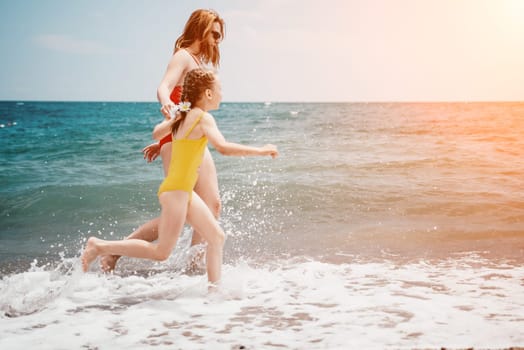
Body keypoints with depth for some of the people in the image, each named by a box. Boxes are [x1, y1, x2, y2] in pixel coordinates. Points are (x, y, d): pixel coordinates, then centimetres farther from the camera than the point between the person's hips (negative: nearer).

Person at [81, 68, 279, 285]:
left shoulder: (182, 116, 10)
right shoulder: (203, 118, -15)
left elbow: (156, 133, 23)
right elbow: (223, 147, -30)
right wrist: (259, 151, -24)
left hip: (185, 191, 10)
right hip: (175, 191, -10)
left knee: (217, 237, 10)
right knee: (161, 252, -2)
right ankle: (100, 246, 3)